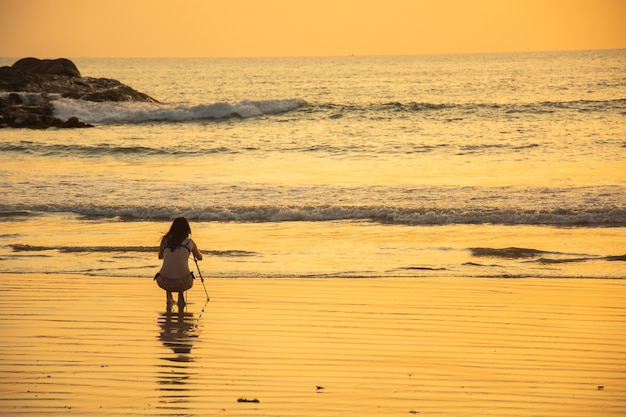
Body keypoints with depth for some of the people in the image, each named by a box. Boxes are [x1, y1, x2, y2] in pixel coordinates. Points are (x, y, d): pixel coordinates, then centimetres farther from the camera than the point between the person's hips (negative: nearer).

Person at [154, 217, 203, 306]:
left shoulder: (165, 240, 12)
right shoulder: (190, 242, 10)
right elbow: (199, 257, 31)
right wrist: (197, 251, 53)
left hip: (165, 283, 2)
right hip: (182, 283, -2)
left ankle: (169, 297, 18)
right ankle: (180, 296, 9)